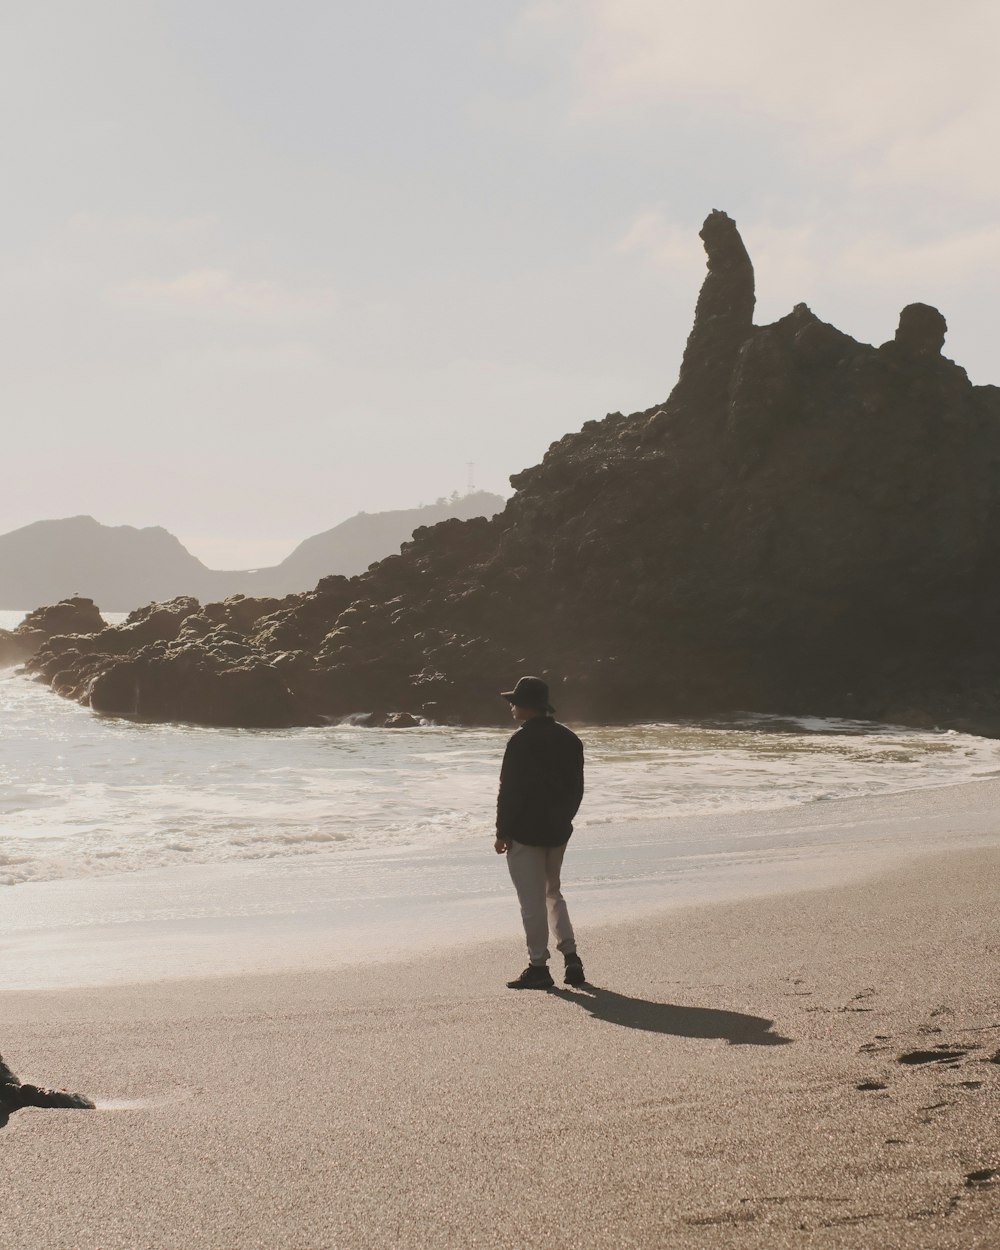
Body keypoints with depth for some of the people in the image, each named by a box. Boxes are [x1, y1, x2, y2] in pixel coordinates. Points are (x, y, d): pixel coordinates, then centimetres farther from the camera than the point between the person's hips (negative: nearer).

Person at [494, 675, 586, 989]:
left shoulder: (522, 741, -16)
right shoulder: (569, 739, 8)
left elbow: (510, 790, -16)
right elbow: (576, 788, 13)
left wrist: (503, 832, -9)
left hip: (525, 832, -7)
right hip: (558, 831, 7)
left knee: (532, 901, -1)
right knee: (552, 893, 20)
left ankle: (538, 967, 2)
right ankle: (571, 957, 12)